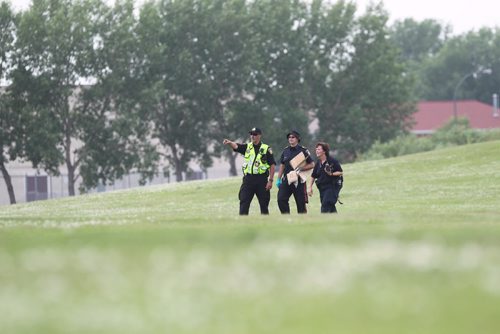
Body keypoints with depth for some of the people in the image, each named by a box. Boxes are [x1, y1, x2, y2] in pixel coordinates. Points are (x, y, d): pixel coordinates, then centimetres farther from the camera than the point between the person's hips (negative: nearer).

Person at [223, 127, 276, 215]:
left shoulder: (266, 149, 1)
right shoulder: (247, 147, 10)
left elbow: (272, 165, -1)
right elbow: (236, 146, -9)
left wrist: (270, 180, -8)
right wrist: (229, 142, -32)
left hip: (261, 179, -2)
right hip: (248, 178, 2)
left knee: (264, 203, 4)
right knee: (244, 202, -5)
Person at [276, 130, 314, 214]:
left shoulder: (303, 150, -2)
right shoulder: (285, 150, 13)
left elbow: (312, 164, -2)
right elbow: (282, 165, 19)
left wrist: (300, 169, -15)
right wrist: (279, 179, 13)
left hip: (299, 180, -4)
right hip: (286, 180, 4)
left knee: (301, 203, -1)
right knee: (281, 199, -8)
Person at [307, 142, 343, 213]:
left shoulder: (332, 161, -10)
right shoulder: (318, 163, 8)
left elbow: (341, 172, -6)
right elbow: (313, 176, 17)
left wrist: (331, 174, -22)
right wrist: (310, 187, 11)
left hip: (332, 186, -6)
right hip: (322, 188, 6)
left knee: (326, 205, -16)